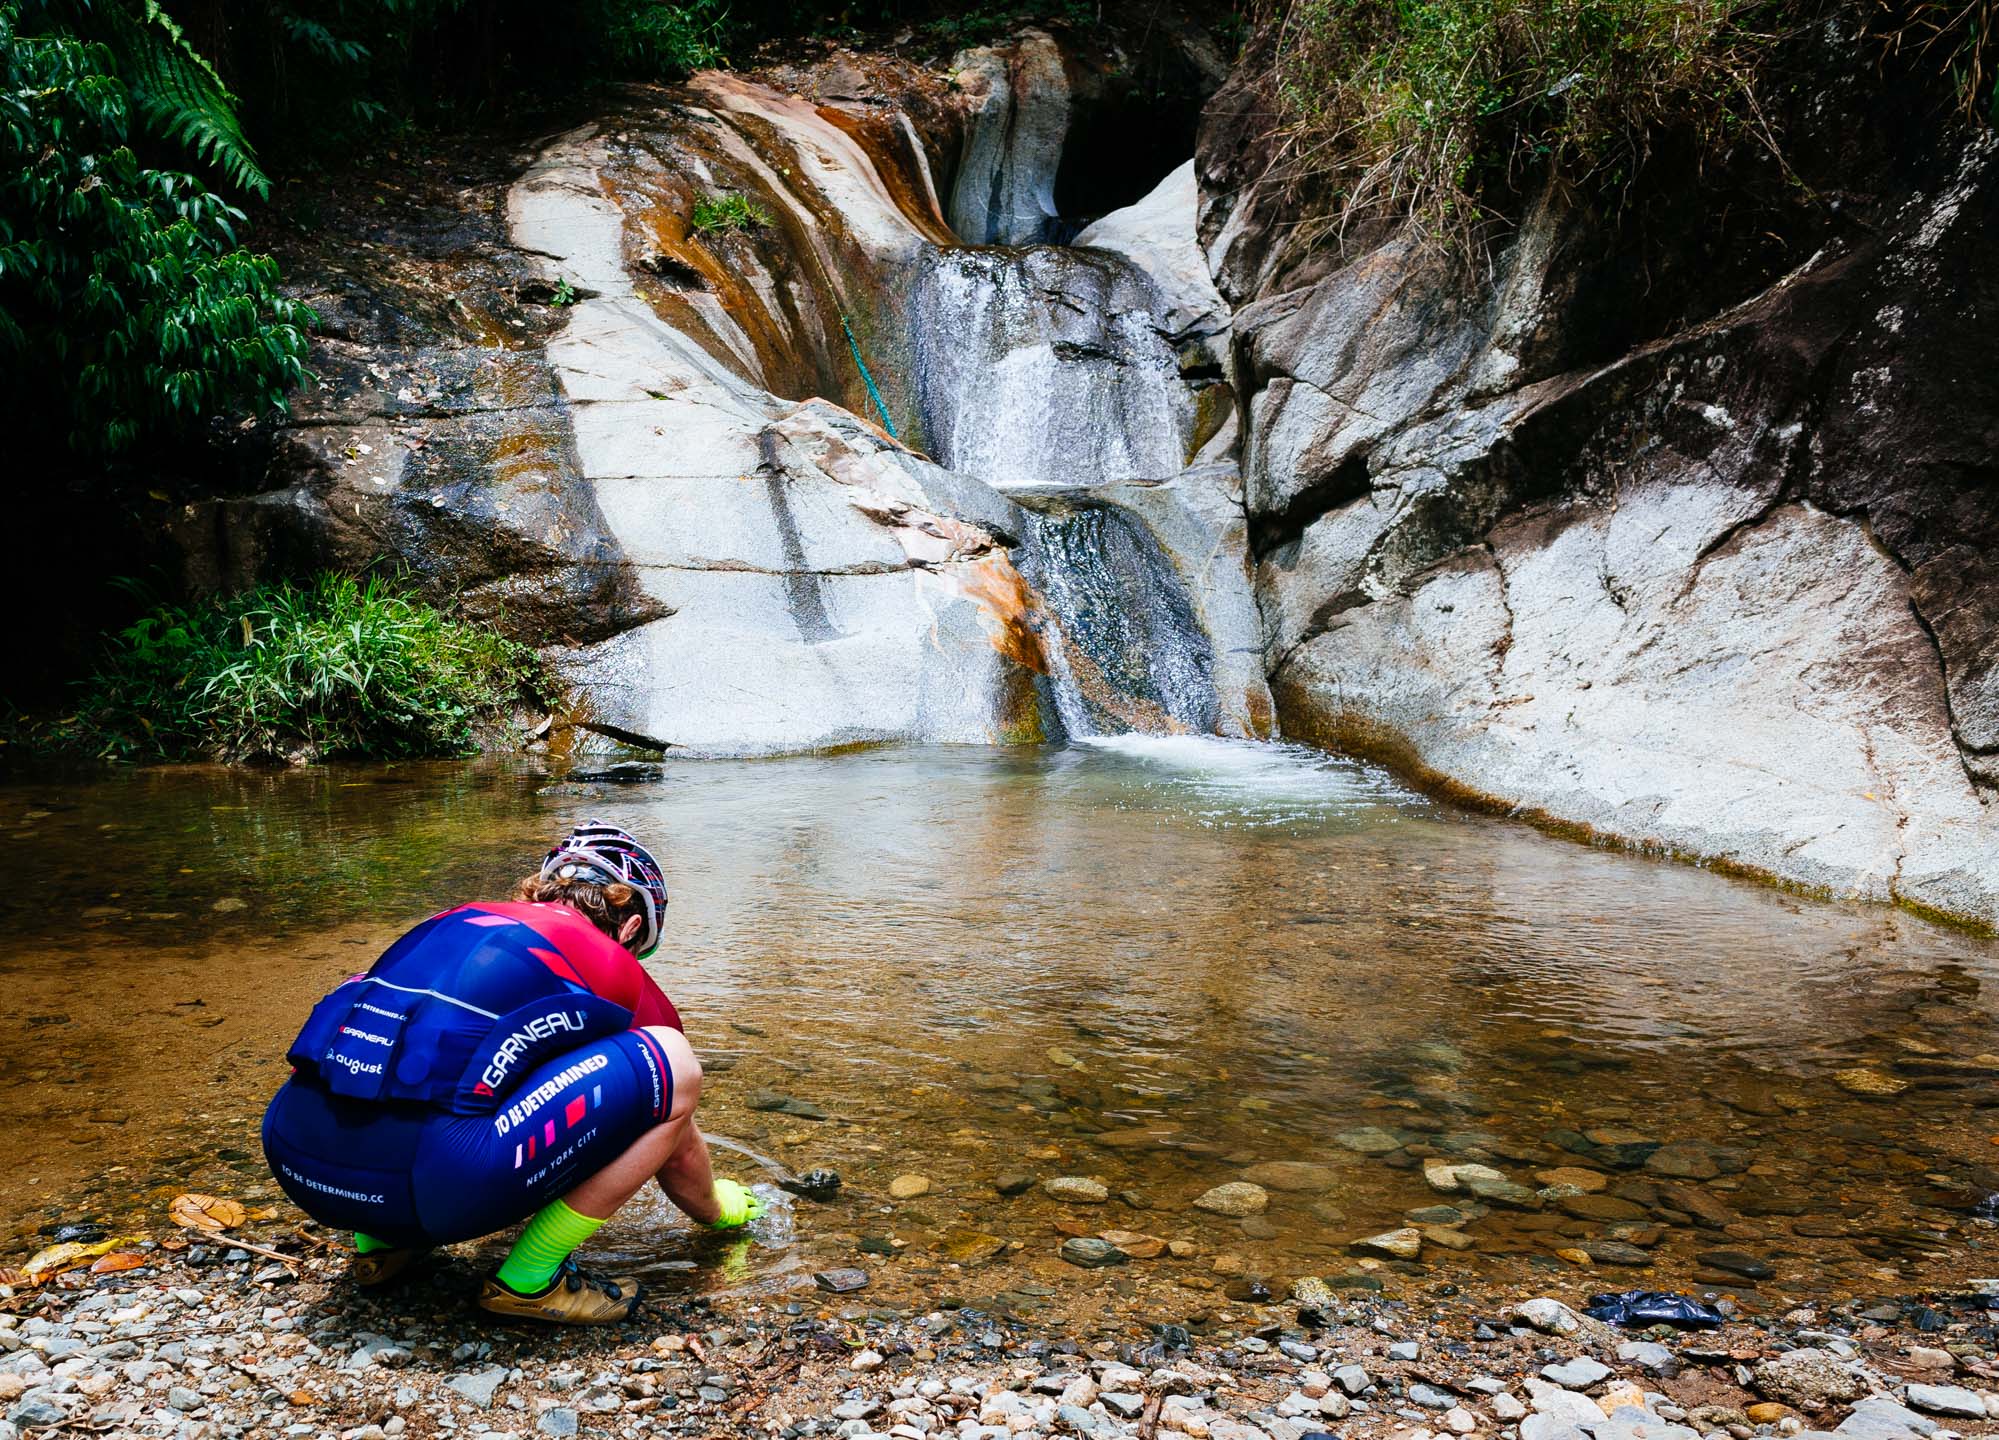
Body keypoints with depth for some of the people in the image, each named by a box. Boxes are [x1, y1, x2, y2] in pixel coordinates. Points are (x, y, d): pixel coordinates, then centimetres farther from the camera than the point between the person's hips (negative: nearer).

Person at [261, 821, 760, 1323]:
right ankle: (528, 1280, 8)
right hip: (429, 1180, -7)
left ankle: (379, 1242, 24)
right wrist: (719, 1210, 49)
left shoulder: (458, 920, 28)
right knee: (671, 1064, 5)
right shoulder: (615, 971, 13)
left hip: (291, 1157, 8)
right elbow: (680, 1151, 26)